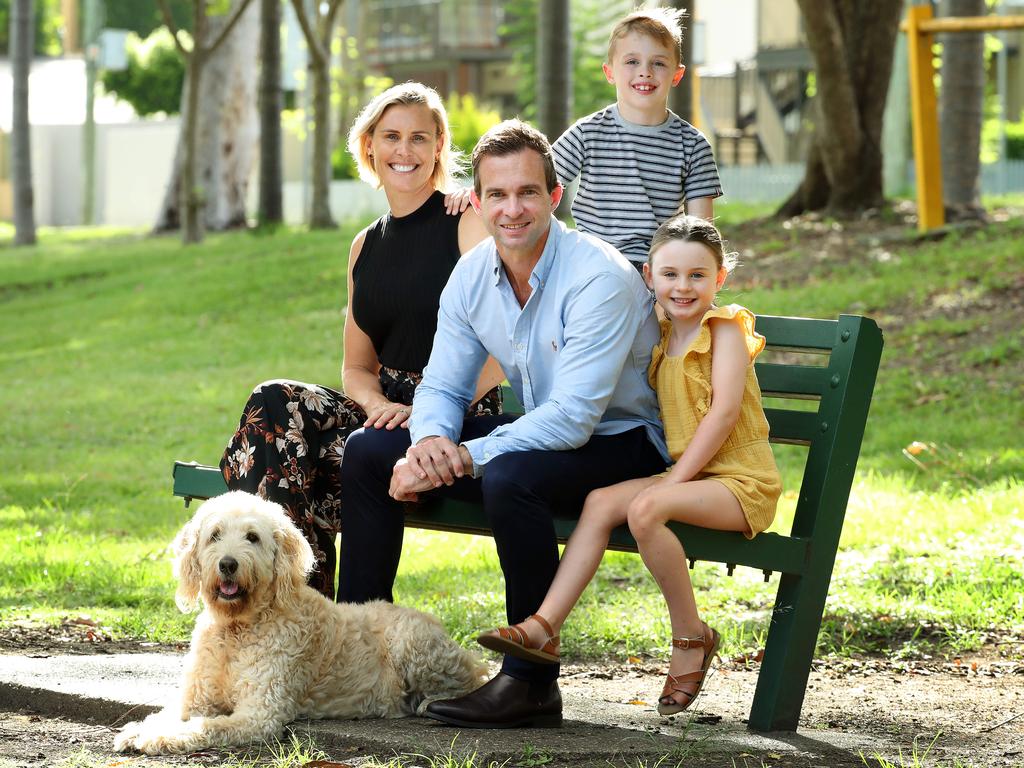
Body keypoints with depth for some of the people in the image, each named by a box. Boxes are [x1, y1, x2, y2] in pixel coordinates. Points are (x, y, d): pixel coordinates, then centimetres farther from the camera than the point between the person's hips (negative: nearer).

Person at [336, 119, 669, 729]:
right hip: (540, 430, 8)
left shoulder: (601, 278, -25)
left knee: (508, 475, -38)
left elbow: (572, 418, -30)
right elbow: (442, 387, 3)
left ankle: (533, 684, -25)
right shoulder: (472, 275, -2)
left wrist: (460, 459, -31)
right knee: (368, 452, -1)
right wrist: (430, 441, -21)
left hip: (622, 444, -8)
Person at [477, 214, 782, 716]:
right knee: (600, 502, -13)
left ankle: (691, 636, -16)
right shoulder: (661, 338, 16)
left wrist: (674, 481, -18)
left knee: (645, 508, -30)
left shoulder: (725, 328, -6)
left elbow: (725, 411, -15)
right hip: (685, 475, 7)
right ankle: (544, 627, -21)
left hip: (740, 481, -7)